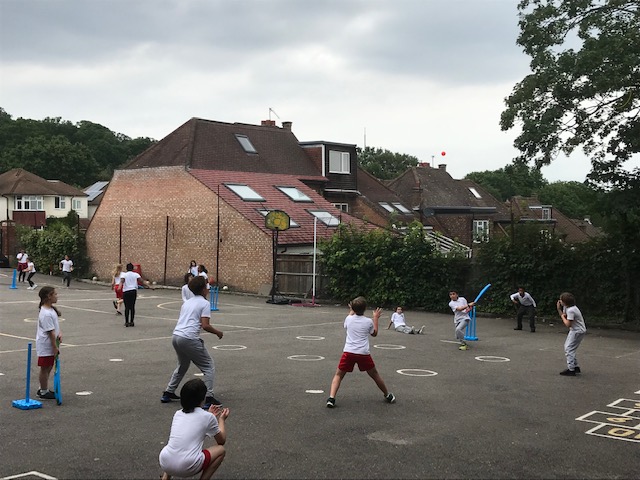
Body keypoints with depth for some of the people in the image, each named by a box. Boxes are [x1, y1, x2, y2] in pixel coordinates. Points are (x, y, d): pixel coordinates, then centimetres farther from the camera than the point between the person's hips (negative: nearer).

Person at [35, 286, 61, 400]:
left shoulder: (51, 309, 8)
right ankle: (43, 392, 14)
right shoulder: (46, 314, -24)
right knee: (45, 368, 3)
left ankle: (44, 389, 30)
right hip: (46, 346, -10)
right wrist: (55, 347, -20)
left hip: (50, 345, 10)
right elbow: (50, 332, -23)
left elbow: (56, 324, 15)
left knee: (48, 368, 18)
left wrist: (59, 333, -4)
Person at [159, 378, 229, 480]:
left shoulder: (177, 414, 16)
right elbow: (222, 441, 19)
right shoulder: (208, 417, 3)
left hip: (165, 464, 5)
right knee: (221, 450, 18)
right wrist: (221, 419, 34)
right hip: (187, 468, -5)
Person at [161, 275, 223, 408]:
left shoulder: (187, 302, 20)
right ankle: (209, 398, -6)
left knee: (183, 365, 30)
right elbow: (205, 325, -11)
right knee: (209, 367, 4)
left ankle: (168, 393, 31)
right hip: (189, 339, -8)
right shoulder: (204, 303, -2)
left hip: (176, 336, 8)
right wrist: (217, 332, 3)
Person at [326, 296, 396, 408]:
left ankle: (331, 398, -11)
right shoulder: (369, 321, 0)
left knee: (338, 375, 9)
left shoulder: (349, 318, 4)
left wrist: (351, 312, 41)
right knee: (375, 374, 20)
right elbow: (374, 333, 20)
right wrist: (376, 318, 28)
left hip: (348, 352, 0)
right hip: (363, 353, 0)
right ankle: (388, 396, 34)